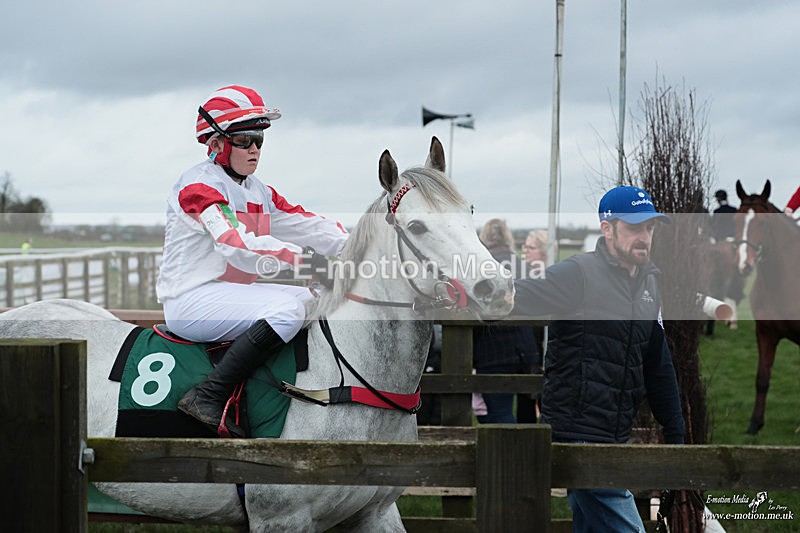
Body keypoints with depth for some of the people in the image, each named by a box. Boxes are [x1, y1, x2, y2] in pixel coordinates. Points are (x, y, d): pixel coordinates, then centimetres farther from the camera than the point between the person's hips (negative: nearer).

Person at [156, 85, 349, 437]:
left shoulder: (259, 192, 17)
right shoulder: (199, 185, -12)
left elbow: (306, 225, 11)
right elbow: (235, 243, -27)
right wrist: (299, 257, -37)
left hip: (233, 292, 9)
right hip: (191, 299, -9)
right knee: (287, 309, -28)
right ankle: (208, 396, -29)